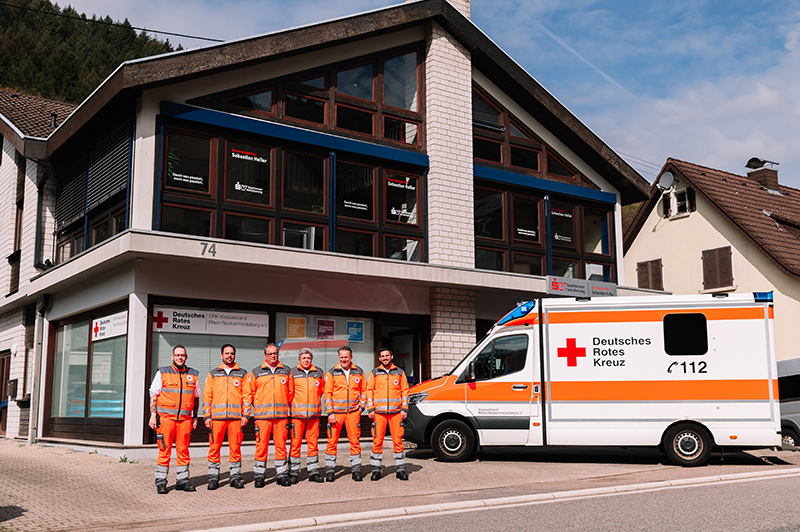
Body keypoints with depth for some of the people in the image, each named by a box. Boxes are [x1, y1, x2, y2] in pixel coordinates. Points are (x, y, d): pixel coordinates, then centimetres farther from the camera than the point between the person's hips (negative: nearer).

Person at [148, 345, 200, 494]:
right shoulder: (162, 373, 4)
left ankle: (182, 480, 13)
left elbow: (196, 396, 18)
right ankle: (160, 483, 4)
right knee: (164, 450, -3)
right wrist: (153, 415, -4)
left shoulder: (192, 374, 13)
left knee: (183, 450, 4)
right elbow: (153, 394, 3)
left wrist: (195, 417, 14)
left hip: (185, 419, 3)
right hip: (165, 417, -3)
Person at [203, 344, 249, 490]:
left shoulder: (242, 374, 12)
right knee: (214, 447, -1)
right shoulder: (213, 374, 13)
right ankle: (213, 478, 6)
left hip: (236, 417, 0)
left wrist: (245, 415, -1)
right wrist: (207, 416, 0)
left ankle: (235, 477, 9)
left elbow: (246, 395, 8)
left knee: (235, 447, 0)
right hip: (216, 417, 0)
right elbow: (207, 396, 9)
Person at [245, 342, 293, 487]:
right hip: (262, 415, -1)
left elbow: (290, 392, 16)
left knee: (281, 444, 2)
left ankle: (282, 475, 10)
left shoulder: (286, 371, 12)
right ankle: (259, 476, 6)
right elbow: (249, 393, 10)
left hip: (281, 414, 1)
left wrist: (291, 411, 13)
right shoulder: (256, 373, 8)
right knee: (261, 444, -2)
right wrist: (246, 412, 4)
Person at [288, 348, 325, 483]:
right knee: (295, 442, -4)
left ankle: (313, 472, 11)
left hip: (314, 413, 3)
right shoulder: (292, 373, 2)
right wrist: (292, 403, 5)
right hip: (297, 413, -3)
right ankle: (293, 472, 4)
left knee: (313, 442, 4)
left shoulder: (319, 373, 10)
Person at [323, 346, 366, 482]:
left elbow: (363, 391, 14)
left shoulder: (359, 372, 7)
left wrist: (361, 407, 3)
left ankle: (356, 469, 11)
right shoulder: (332, 373, 1)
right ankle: (329, 470, 8)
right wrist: (330, 413, -6)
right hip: (336, 412, -1)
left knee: (354, 440, 3)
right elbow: (327, 393, 0)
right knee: (332, 441, -1)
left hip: (353, 412, 1)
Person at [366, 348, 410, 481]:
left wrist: (404, 409, 2)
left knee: (398, 440, -1)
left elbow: (405, 391, 10)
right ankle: (376, 470, 5)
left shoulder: (399, 372, 11)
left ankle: (400, 469, 7)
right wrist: (370, 410, -1)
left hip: (396, 412, 0)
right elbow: (369, 391, 8)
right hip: (378, 412, 0)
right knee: (377, 441, -2)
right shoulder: (374, 373, 10)